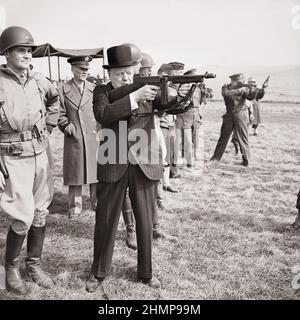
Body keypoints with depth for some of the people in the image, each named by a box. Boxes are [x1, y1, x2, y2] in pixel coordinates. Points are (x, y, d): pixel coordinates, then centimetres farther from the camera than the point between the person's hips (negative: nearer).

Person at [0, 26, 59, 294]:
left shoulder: (38, 80, 3)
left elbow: (55, 99, 25)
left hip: (40, 155, 5)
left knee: (41, 214, 10)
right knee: (23, 219, -7)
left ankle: (34, 265, 28)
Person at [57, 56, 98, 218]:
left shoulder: (95, 89, 9)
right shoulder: (63, 90, 3)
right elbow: (60, 115, 5)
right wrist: (66, 126, -9)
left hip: (94, 138, 2)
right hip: (74, 139, -1)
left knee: (96, 172, 5)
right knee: (75, 173, 4)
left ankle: (97, 203, 20)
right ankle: (75, 207, 15)